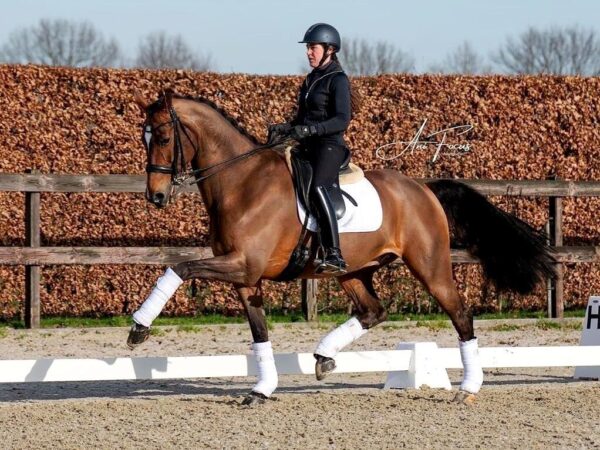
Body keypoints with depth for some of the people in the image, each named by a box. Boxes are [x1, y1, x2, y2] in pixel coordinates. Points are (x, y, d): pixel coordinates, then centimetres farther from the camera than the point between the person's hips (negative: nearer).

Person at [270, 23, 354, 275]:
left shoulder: (338, 80, -6)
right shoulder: (311, 80, 18)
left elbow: (343, 120, -17)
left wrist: (310, 129, -28)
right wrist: (284, 128, 5)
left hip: (330, 146, -10)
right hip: (308, 149, 10)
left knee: (317, 188, -33)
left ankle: (334, 256, -41)